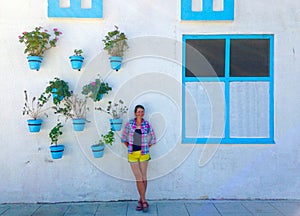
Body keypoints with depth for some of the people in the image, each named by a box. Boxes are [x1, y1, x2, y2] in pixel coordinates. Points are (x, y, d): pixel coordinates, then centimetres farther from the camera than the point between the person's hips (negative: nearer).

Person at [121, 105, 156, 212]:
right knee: (139, 178, 2)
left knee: (143, 177, 5)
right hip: (132, 154, 0)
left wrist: (146, 147, 6)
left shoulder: (147, 125, -2)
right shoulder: (129, 124, -1)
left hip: (144, 154, 0)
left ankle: (141, 200, 19)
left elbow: (153, 138, 8)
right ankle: (144, 201, 10)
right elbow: (124, 138, 8)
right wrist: (129, 148, 5)